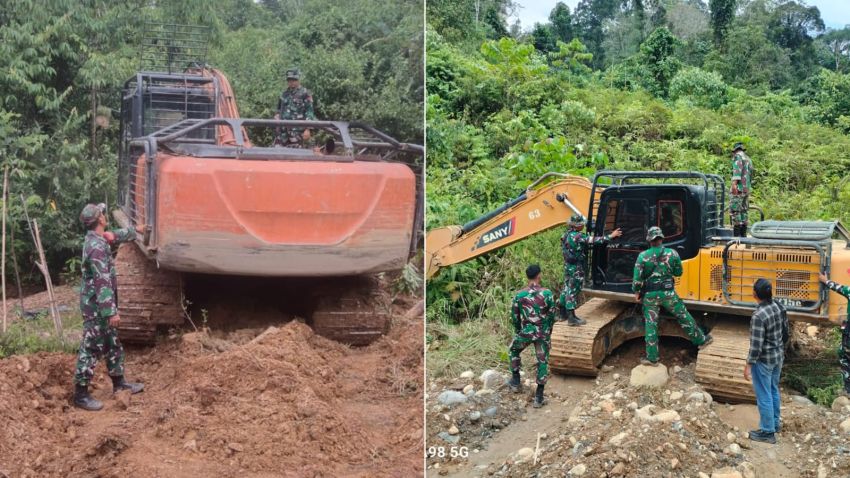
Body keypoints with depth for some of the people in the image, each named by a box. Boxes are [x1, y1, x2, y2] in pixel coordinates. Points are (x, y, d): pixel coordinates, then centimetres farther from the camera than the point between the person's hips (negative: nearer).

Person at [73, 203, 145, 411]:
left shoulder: (96, 239, 7)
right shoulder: (97, 246, -24)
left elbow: (116, 235, 33)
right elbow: (103, 282, -28)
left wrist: (135, 231, 49)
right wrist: (111, 312, -28)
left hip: (100, 305, 10)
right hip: (96, 306, -10)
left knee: (112, 344, 19)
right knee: (91, 348, -3)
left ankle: (119, 382, 32)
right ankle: (80, 394, 5)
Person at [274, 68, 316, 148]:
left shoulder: (305, 94, -1)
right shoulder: (284, 94, 18)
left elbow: (309, 112, -6)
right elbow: (279, 109, 30)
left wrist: (307, 129, -13)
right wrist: (277, 116, 11)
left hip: (297, 130, -6)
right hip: (284, 130, 6)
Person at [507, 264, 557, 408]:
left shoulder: (519, 295, -7)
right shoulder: (547, 293, -9)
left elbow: (514, 317, 1)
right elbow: (552, 315, -2)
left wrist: (518, 331, 19)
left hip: (525, 331, 1)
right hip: (543, 333, 0)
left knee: (514, 351, 28)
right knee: (543, 362, 8)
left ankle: (515, 382, 34)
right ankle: (539, 397, 7)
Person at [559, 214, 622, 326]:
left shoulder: (566, 235, 7)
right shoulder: (578, 236, -21)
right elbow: (594, 240, -23)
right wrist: (610, 236, -18)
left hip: (568, 266, 9)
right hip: (576, 269, -9)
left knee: (567, 289, 17)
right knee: (573, 291, -6)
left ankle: (563, 313, 25)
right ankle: (571, 318, -3)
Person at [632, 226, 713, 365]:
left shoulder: (642, 256, -10)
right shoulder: (672, 253, -5)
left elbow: (637, 278, -9)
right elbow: (678, 272, 6)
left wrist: (636, 292, 5)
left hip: (650, 295, -1)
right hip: (668, 293, 1)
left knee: (650, 325, 6)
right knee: (684, 317, 17)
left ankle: (652, 357, 9)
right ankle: (701, 340, 31)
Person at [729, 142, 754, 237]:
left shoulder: (738, 156, -2)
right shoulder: (748, 159, 24)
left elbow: (737, 169, -17)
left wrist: (734, 183, -26)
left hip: (739, 187, -9)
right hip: (747, 188, 9)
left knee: (735, 210, -10)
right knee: (743, 211, 11)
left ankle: (736, 234, -15)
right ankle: (743, 234, 11)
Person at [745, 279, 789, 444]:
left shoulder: (758, 315, -28)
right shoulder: (779, 307, -4)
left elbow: (756, 344, -25)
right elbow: (785, 332, 9)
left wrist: (748, 366, -16)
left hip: (764, 360, -8)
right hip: (778, 356, 8)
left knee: (764, 396, 5)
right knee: (773, 390, 24)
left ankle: (767, 432, 14)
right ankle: (775, 423, 39)